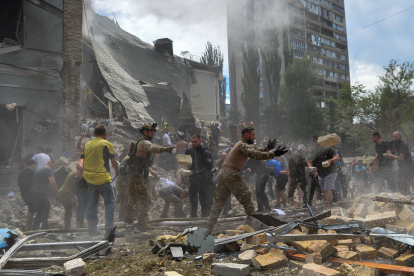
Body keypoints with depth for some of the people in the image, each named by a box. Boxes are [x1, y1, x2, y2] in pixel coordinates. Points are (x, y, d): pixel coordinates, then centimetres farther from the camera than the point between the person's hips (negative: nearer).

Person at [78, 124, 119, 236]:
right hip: (103, 178, -6)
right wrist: (117, 171, 17)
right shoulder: (106, 144, -4)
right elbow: (114, 161, 1)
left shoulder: (87, 145, 11)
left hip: (90, 178, 6)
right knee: (110, 202, 0)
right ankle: (109, 229, -6)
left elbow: (81, 160, 6)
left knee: (92, 204, 12)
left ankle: (92, 230, 16)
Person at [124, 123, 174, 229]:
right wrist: (165, 149, -57)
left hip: (131, 174, 11)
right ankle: (142, 223, -8)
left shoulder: (141, 143, 18)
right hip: (136, 174, -11)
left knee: (133, 196, 26)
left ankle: (128, 217, 43)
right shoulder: (144, 142, -16)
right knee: (145, 198, -8)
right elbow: (153, 148, -39)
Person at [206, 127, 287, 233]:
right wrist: (273, 154, -25)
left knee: (218, 202, 8)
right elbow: (256, 155, -23)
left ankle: (209, 228, 7)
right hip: (231, 174, -10)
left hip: (223, 173, 10)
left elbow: (256, 150, 24)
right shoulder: (243, 145, -10)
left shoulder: (244, 145, 21)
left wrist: (267, 148, 8)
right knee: (246, 198, 1)